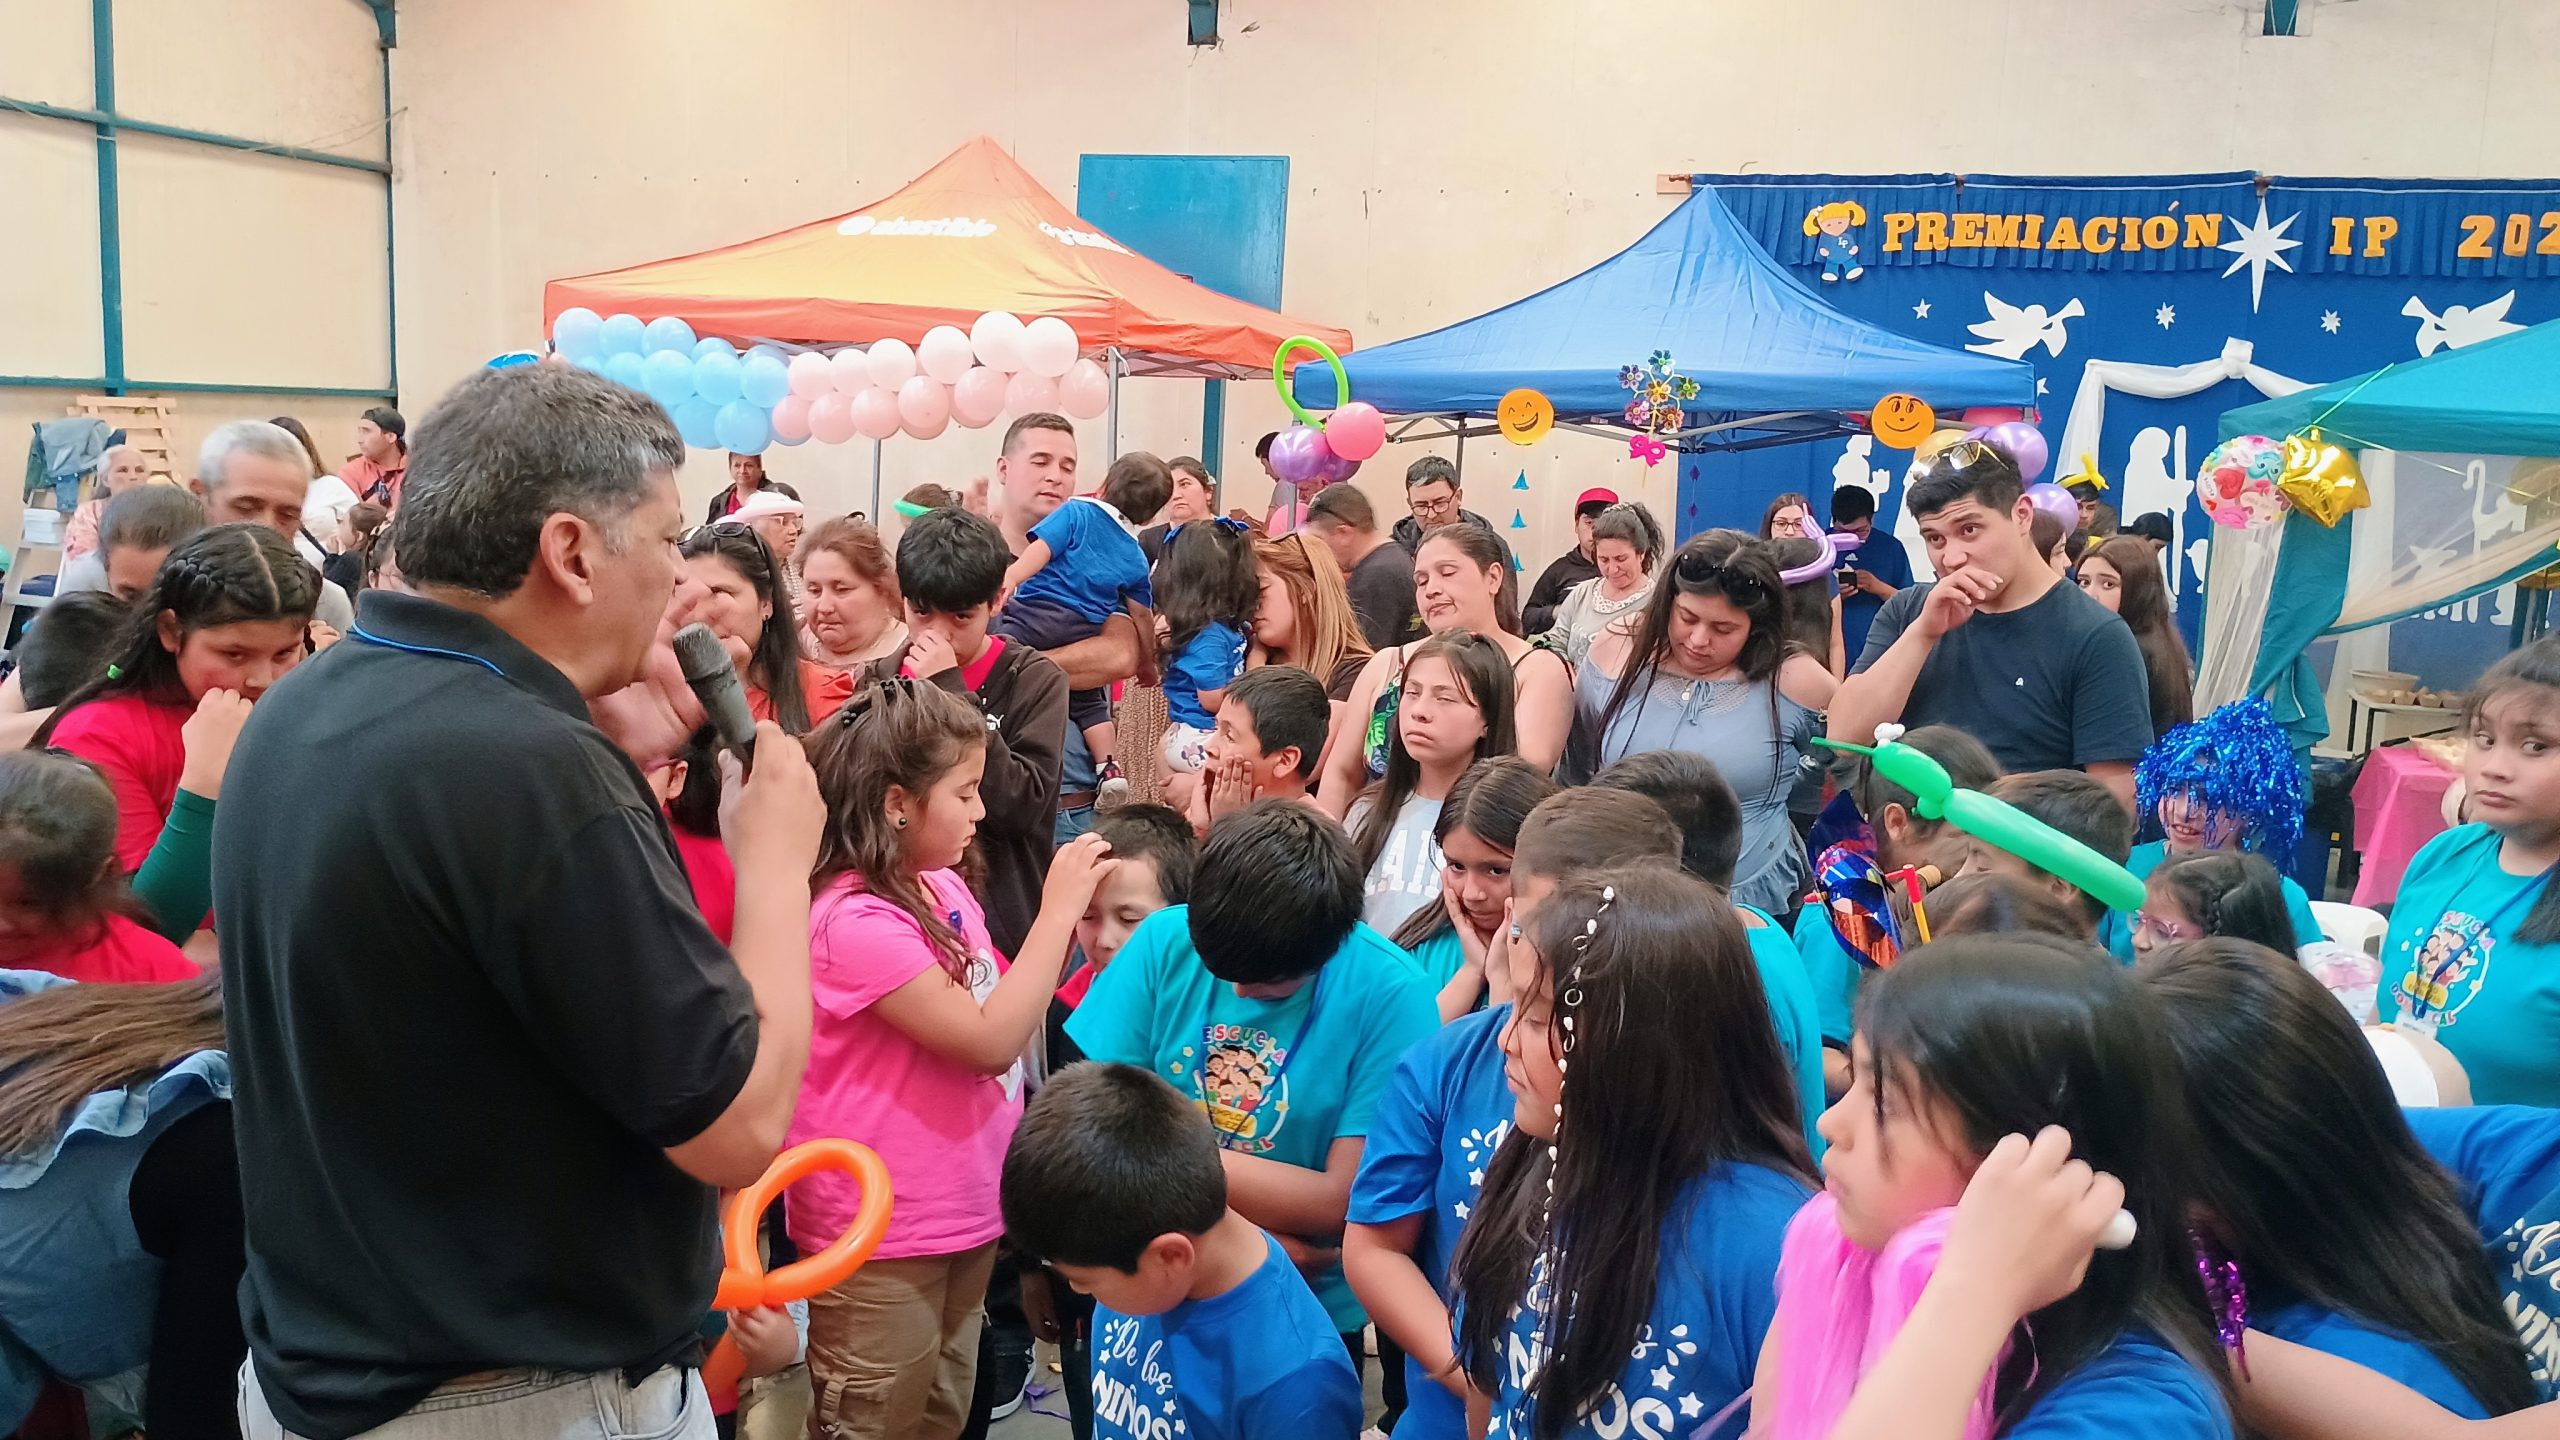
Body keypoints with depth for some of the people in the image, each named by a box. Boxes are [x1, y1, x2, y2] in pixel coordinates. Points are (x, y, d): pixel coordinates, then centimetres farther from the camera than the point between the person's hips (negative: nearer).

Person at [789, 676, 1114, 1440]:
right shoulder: (856, 922, -24)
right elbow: (990, 1041, -27)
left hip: (962, 1208, 9)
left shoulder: (940, 885, 2)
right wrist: (1057, 910, -21)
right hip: (882, 1239, -8)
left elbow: (1000, 999, 12)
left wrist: (1070, 916, -1)